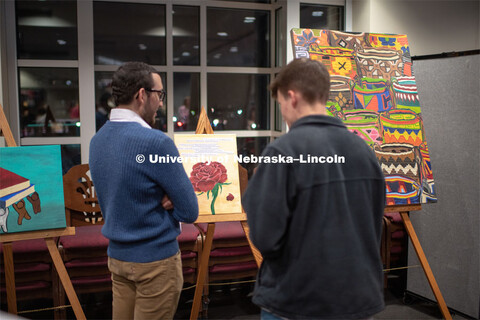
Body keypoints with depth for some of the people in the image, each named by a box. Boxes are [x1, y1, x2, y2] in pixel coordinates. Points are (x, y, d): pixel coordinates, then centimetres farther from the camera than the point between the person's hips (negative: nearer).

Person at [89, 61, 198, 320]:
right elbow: (190, 212, -16)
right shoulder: (155, 142, -22)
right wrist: (166, 202, 1)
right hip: (155, 260, -7)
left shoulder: (97, 140, 2)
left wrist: (160, 200, -3)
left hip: (117, 255, 7)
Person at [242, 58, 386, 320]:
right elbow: (374, 227, 10)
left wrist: (254, 197, -2)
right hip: (359, 298, 6)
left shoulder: (283, 151, -18)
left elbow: (265, 238, -19)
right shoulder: (363, 149, 2)